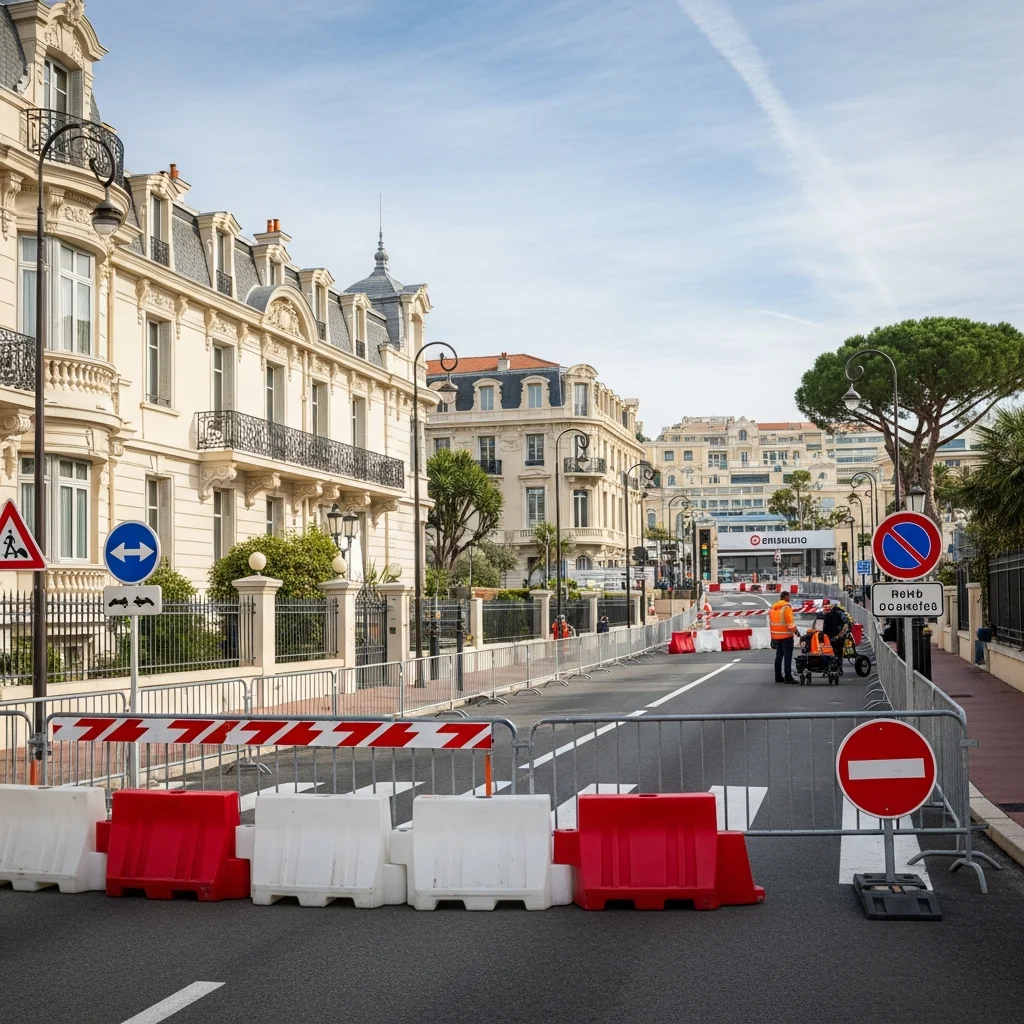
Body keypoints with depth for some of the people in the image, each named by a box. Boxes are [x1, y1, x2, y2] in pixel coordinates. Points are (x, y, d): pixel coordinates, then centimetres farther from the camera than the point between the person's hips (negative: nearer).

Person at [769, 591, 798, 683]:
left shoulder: (772, 607, 13)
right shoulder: (786, 607, -10)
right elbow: (790, 621, -18)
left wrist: (772, 636, 20)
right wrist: (795, 630, -13)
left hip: (776, 636, 8)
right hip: (786, 635, -8)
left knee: (779, 656, 13)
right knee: (787, 656, -7)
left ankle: (778, 676, 14)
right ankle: (788, 677, -12)